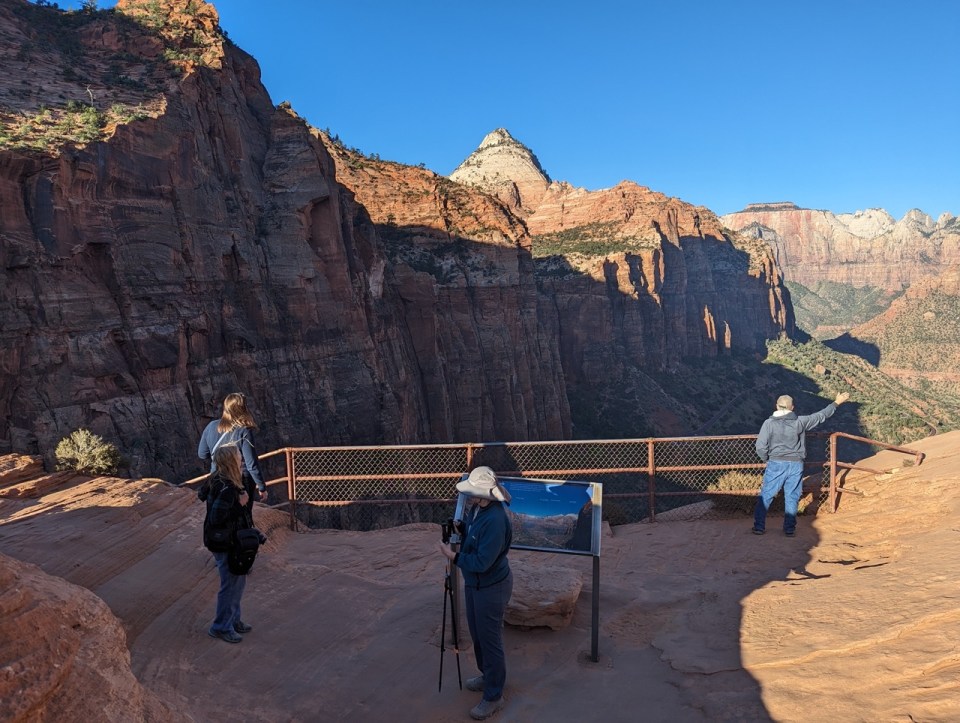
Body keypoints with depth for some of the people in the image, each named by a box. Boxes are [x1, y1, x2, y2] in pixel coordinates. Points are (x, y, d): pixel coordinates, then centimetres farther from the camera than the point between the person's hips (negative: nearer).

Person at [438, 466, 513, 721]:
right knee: (476, 634, 24)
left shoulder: (495, 520, -32)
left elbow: (482, 562, -30)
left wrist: (453, 556, -21)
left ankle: (494, 696, 24)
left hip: (491, 587, -9)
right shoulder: (476, 509, -5)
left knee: (490, 639, 7)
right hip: (473, 582, 9)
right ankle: (487, 676, 47)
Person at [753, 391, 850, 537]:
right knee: (792, 497, 12)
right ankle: (790, 529, 16)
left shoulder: (769, 423, -8)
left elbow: (761, 447, -11)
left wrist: (767, 459, 8)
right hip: (796, 465, 2)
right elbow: (821, 415, 11)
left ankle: (759, 526, 8)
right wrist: (836, 403, 24)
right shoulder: (800, 422, -2)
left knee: (766, 495, 7)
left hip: (776, 464, -2)